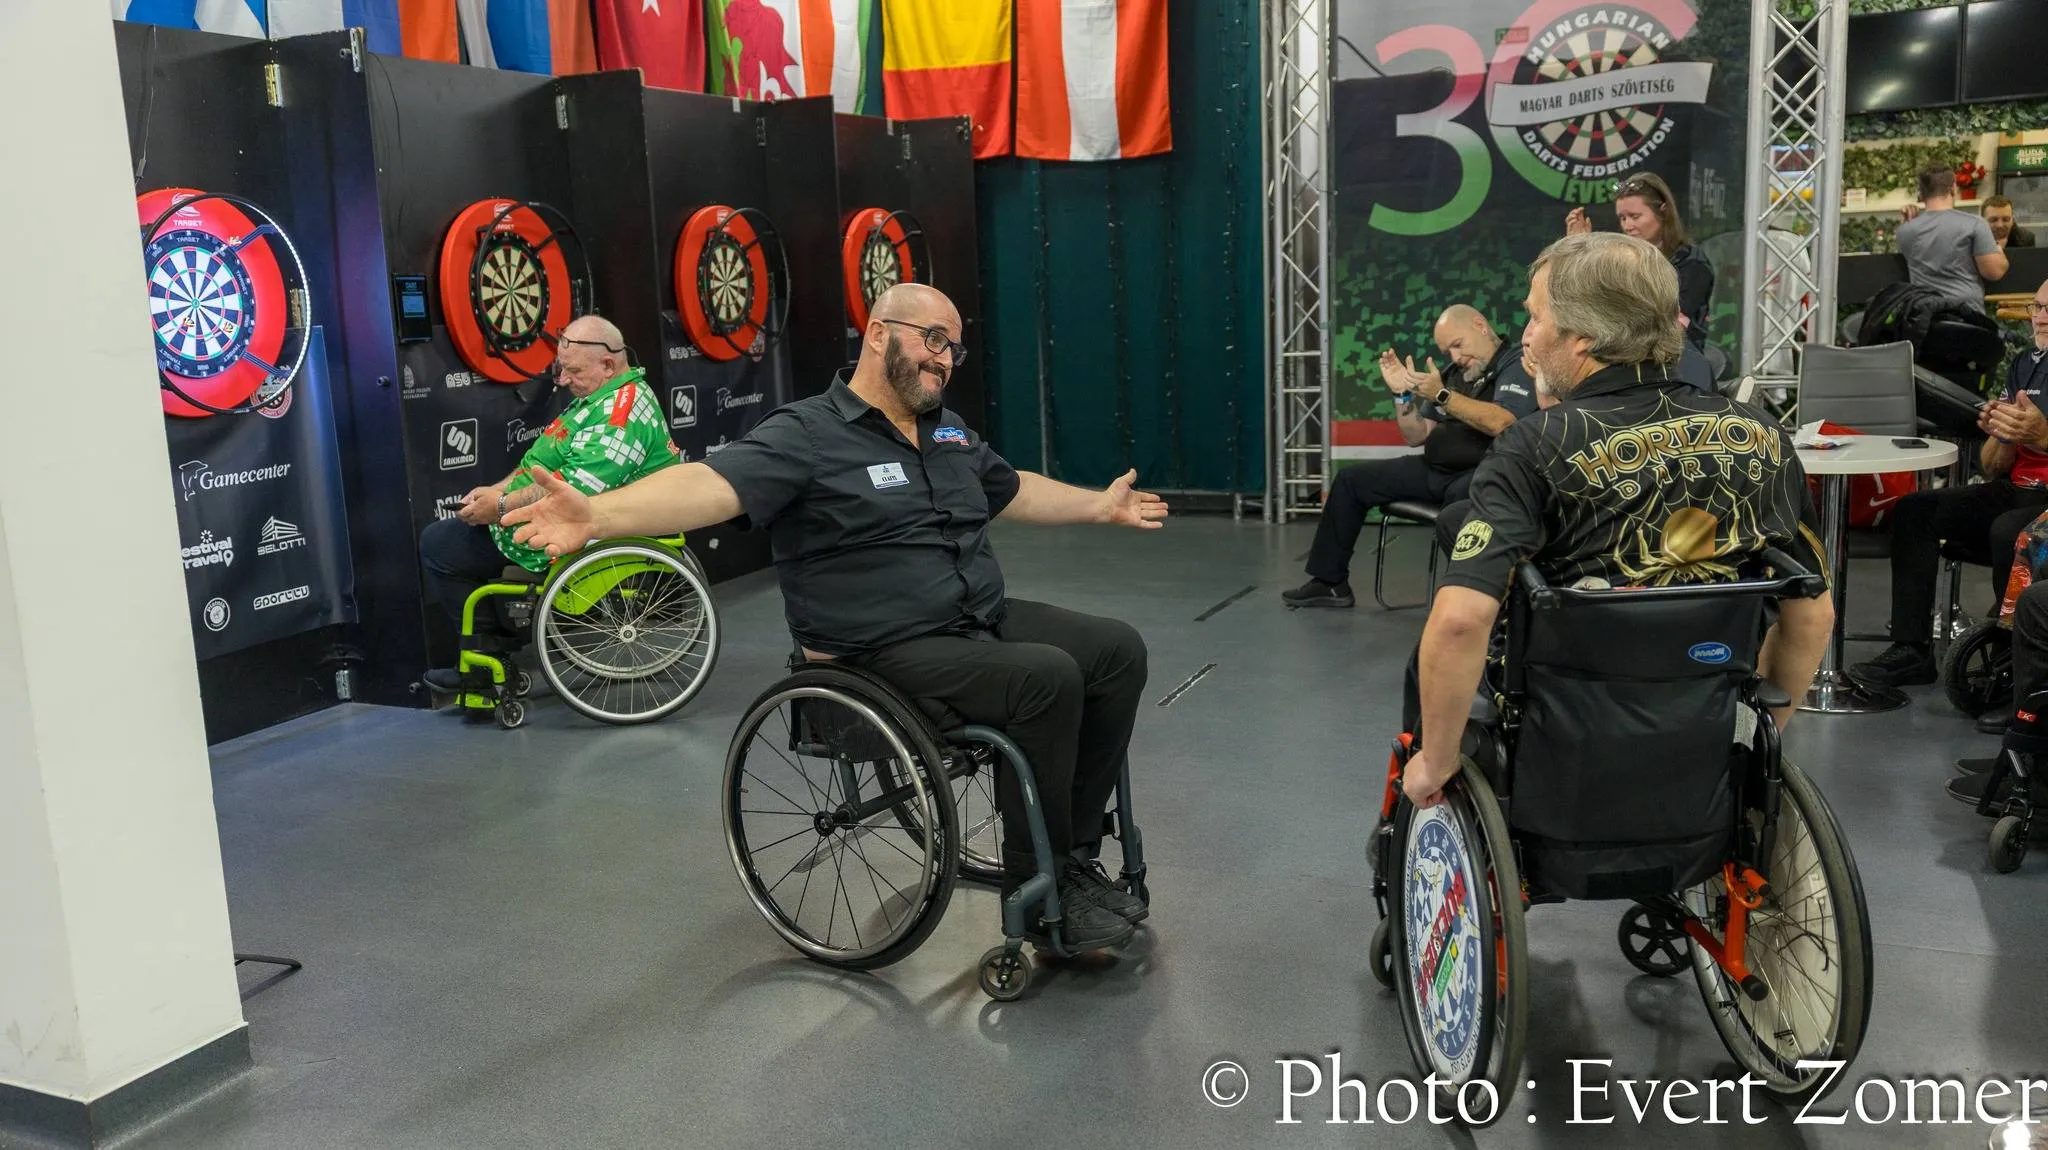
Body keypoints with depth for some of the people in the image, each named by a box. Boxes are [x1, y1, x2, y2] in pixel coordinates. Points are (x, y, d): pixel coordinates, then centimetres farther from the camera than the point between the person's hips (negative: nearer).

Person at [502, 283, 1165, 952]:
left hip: (985, 621, 9)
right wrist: (596, 514, -42)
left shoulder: (950, 432, 15)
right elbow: (713, 483, -27)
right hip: (893, 653, -9)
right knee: (1047, 678, -28)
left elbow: (1014, 492, 32)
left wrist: (1102, 507, 37)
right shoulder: (808, 435, -11)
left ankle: (1076, 852, 7)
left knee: (1118, 649, -3)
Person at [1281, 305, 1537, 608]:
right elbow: (1416, 436, 17)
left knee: (1464, 497, -44)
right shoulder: (1455, 375, 18)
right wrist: (1402, 394, 1)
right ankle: (1330, 582, 9)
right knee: (1352, 479, 9)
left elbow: (1500, 423, -24)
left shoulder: (1518, 362, -6)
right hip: (1436, 470, 9)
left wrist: (1441, 396, -19)